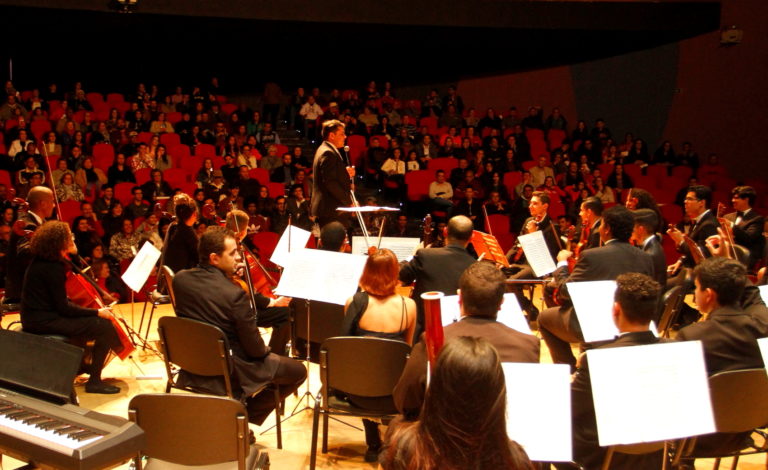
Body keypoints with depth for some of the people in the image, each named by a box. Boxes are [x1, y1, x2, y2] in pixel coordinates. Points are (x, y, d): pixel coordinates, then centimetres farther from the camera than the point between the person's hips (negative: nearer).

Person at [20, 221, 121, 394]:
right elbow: (63, 307, -21)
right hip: (44, 322, -11)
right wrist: (97, 312, -14)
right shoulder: (53, 267, -22)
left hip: (36, 317, 11)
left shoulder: (40, 261, 7)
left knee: (83, 320, 30)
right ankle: (94, 381, -7)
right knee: (104, 326, -14)